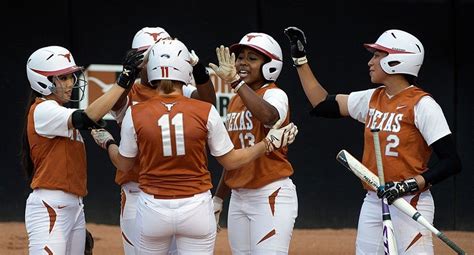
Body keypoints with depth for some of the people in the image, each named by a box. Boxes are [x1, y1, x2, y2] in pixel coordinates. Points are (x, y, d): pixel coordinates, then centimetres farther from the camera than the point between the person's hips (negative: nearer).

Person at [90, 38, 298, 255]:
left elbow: (123, 164, 8)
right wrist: (268, 143, 14)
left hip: (153, 210, 0)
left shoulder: (135, 114, -6)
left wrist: (108, 143, 29)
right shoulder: (206, 111, -8)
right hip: (196, 208, 0)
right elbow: (230, 161, 2)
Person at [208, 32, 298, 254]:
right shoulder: (235, 102, 15)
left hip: (271, 196, -8)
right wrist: (218, 199, 22)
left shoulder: (275, 95, -9)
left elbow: (269, 115, -37)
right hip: (238, 198, 8)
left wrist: (235, 80, -39)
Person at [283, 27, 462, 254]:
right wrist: (300, 59, 16)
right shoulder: (372, 99, 11)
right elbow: (322, 104, 17)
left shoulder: (422, 105, -11)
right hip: (373, 202, 8)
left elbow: (451, 162, -15)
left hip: (410, 204, -8)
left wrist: (410, 185, -23)